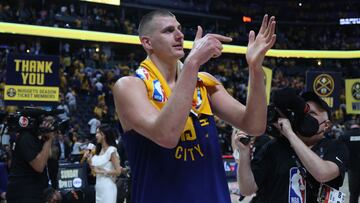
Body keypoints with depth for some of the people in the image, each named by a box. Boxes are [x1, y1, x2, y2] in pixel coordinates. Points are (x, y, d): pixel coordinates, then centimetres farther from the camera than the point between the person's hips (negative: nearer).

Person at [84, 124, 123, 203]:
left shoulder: (111, 150, -10)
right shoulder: (99, 150, 13)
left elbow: (118, 171, -15)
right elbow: (95, 171, 13)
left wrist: (101, 171, -14)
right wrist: (89, 159, 3)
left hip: (108, 187, -8)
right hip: (99, 188, 8)